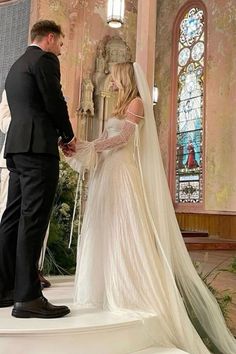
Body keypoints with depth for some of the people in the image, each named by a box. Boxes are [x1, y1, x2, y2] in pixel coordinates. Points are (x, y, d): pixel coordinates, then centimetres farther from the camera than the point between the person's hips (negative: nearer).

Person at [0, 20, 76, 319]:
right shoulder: (45, 60, -1)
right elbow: (55, 103, -9)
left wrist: (58, 136, 17)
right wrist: (69, 136, 6)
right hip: (38, 147, -9)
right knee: (33, 219, -11)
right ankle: (27, 297, -8)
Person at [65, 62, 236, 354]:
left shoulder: (137, 102, -1)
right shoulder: (123, 105, 23)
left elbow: (123, 138, -12)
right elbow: (106, 138, 15)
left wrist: (89, 147, -10)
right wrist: (82, 146, 5)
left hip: (122, 172, -9)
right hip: (108, 172, 9)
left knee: (124, 230, -7)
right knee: (107, 230, 6)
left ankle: (131, 290, 0)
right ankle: (109, 286, 12)